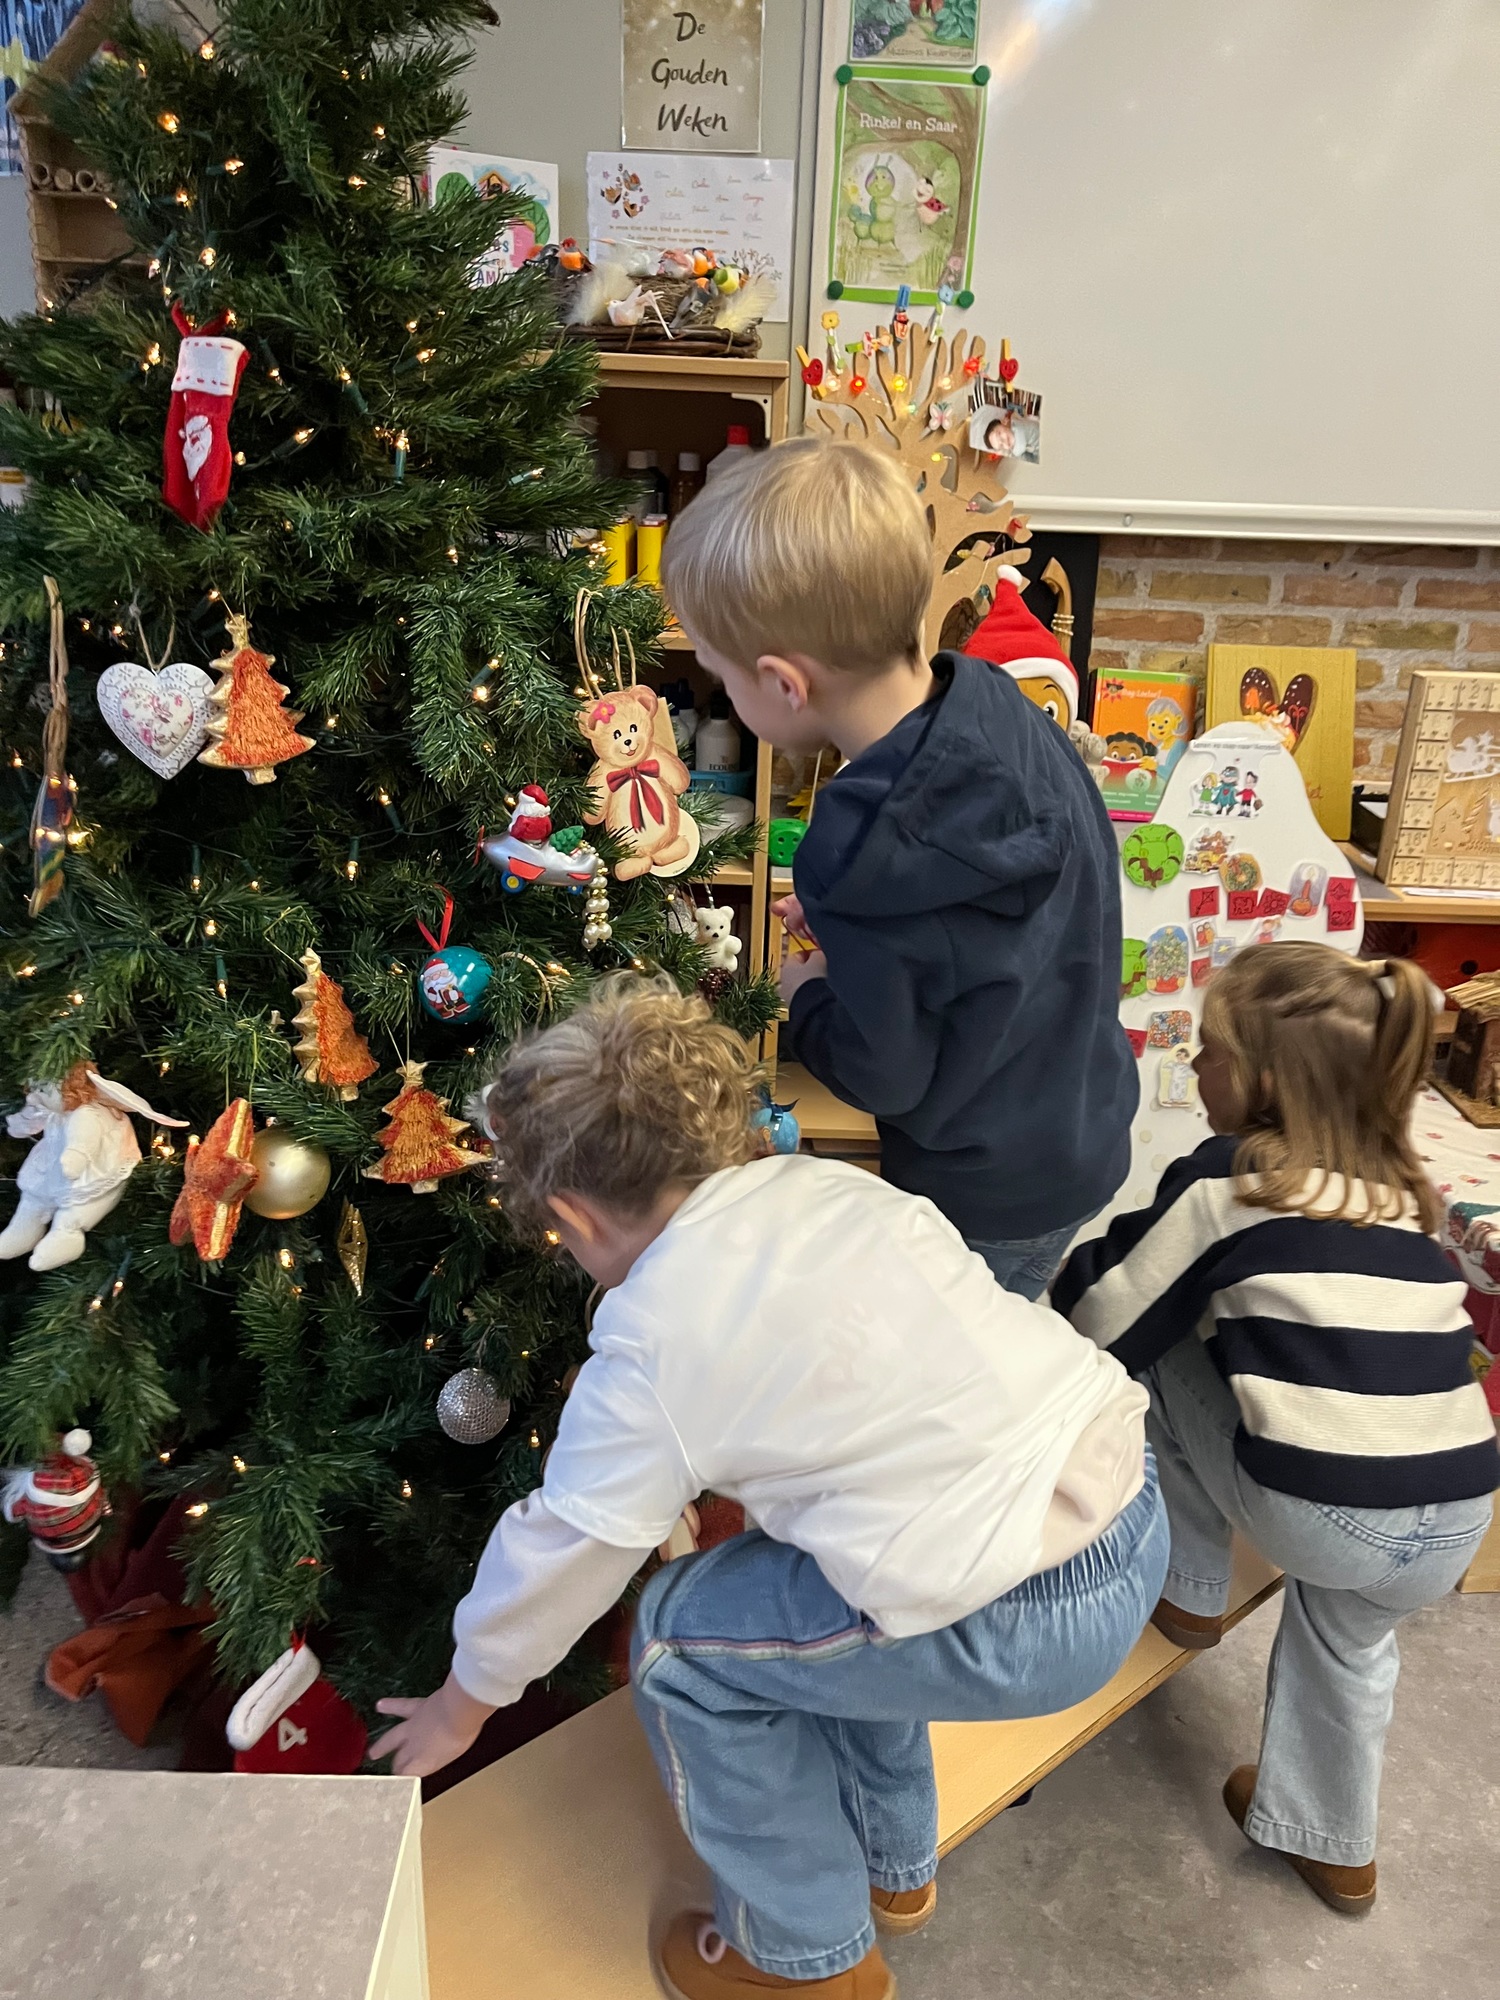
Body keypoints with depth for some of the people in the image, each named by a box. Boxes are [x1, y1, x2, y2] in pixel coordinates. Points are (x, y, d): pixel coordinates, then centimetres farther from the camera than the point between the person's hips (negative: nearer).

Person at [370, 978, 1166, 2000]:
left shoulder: (650, 1352, -11)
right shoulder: (828, 1180, 6)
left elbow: (557, 1559, 3)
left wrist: (465, 1701, 23)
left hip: (1029, 1624, -8)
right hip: (1139, 1505, 8)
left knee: (682, 1639, 11)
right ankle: (894, 1867, 49)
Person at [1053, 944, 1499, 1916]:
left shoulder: (1223, 1181, -5)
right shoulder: (1400, 1189, 12)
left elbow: (1107, 1326, 0)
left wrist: (1077, 1260, 21)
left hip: (1319, 1520, -6)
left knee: (1168, 1357, 16)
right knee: (1349, 1634, 35)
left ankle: (1192, 1594, 29)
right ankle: (1332, 1843, 51)